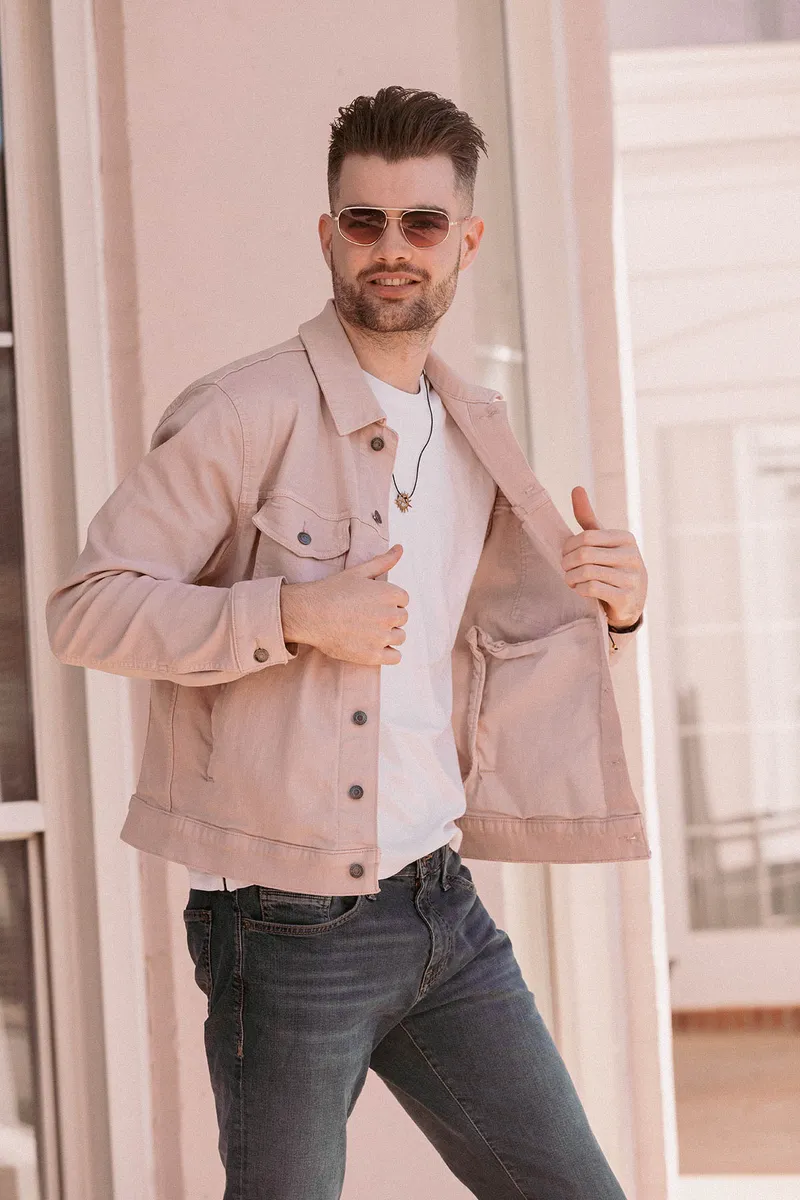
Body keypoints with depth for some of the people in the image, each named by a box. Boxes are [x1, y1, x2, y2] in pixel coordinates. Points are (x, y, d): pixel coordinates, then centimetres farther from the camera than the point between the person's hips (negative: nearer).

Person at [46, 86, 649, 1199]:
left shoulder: (475, 434, 11)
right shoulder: (245, 414, -10)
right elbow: (83, 610, -13)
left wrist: (611, 609, 2)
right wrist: (293, 613, -22)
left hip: (441, 904, 6)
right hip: (288, 928, -6)